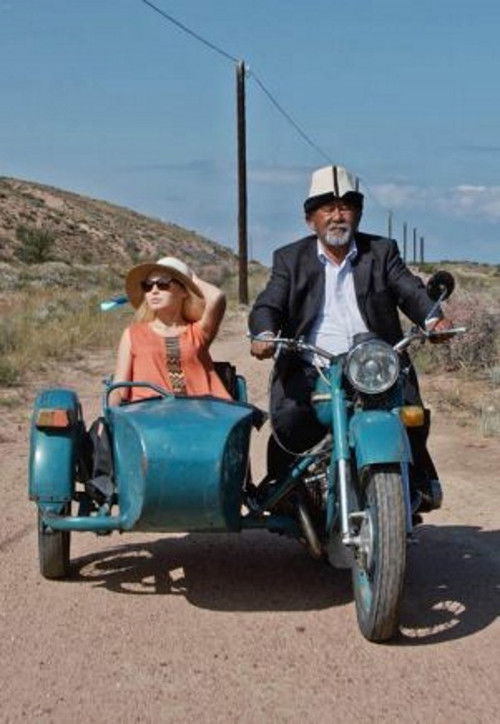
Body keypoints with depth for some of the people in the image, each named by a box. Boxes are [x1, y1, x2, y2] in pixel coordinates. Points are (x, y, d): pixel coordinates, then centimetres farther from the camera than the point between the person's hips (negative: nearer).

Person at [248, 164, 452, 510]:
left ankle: (421, 482, 11)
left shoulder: (382, 252, 14)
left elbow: (411, 291, 1)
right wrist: (265, 334, -25)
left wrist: (433, 318, -22)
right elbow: (268, 304, -1)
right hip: (311, 371, -1)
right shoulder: (290, 259, 12)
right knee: (289, 423, -26)